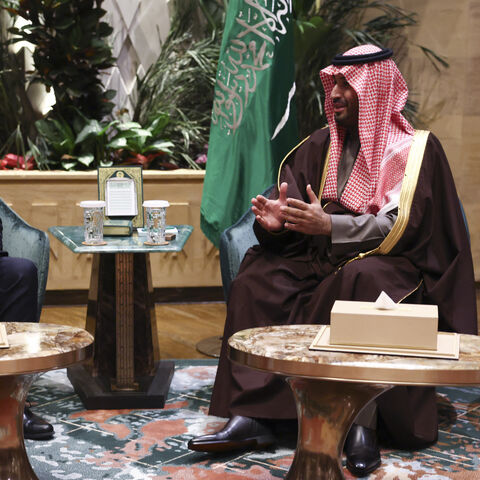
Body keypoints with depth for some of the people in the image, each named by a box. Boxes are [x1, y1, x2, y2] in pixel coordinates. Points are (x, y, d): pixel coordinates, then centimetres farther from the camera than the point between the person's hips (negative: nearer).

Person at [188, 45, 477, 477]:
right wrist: (275, 221, -19)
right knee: (258, 278, -20)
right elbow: (289, 198, 6)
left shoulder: (418, 149, -3)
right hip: (323, 262, 5)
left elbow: (401, 227, -15)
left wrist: (329, 225, -24)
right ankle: (252, 416, -27)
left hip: (394, 267, -5)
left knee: (362, 282, -38)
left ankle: (363, 424, -35)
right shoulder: (321, 146, 13)